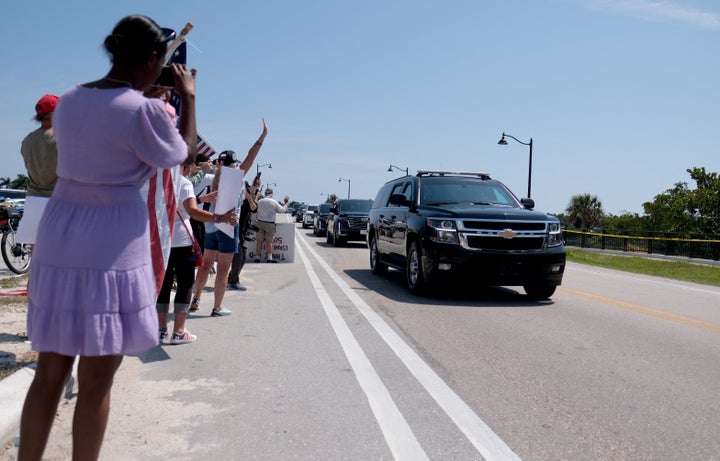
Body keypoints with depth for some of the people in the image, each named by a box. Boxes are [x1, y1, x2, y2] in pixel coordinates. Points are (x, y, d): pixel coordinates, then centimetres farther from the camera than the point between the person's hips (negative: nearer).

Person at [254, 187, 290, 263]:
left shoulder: (259, 202, 2)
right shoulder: (274, 202, -8)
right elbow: (282, 210, 1)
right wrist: (286, 203, 15)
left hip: (260, 223, 3)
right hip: (270, 224, -3)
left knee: (259, 241, 6)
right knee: (269, 241, 3)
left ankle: (257, 257, 8)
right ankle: (269, 257, 2)